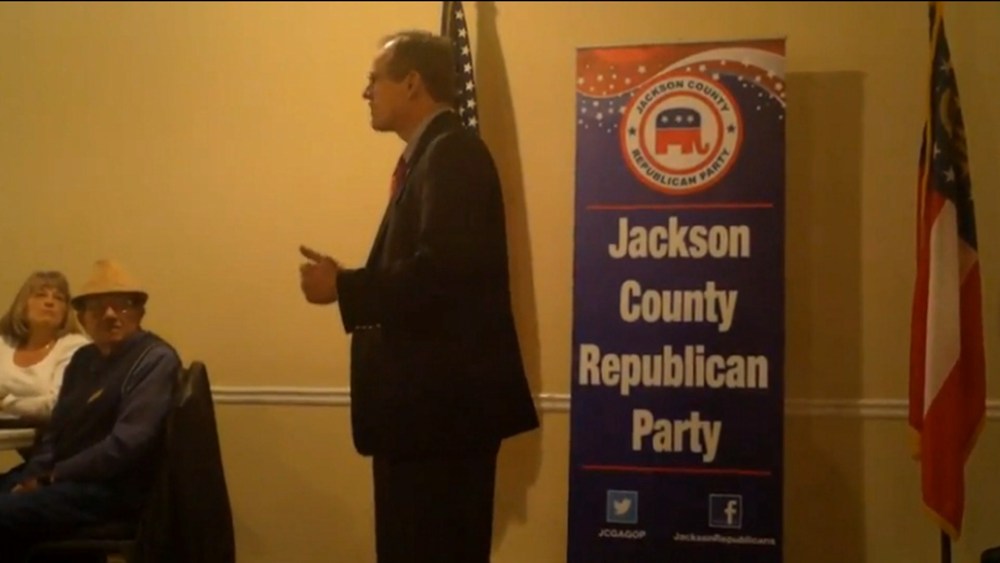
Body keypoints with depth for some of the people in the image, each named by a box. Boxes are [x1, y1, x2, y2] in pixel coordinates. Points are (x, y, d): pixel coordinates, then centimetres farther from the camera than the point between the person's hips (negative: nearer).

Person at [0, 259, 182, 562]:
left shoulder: (155, 359, -12)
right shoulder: (83, 359, 14)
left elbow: (126, 444, -20)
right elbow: (56, 429, 16)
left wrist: (52, 476, -13)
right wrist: (32, 476, -4)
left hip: (113, 489, -8)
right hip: (65, 477, 8)